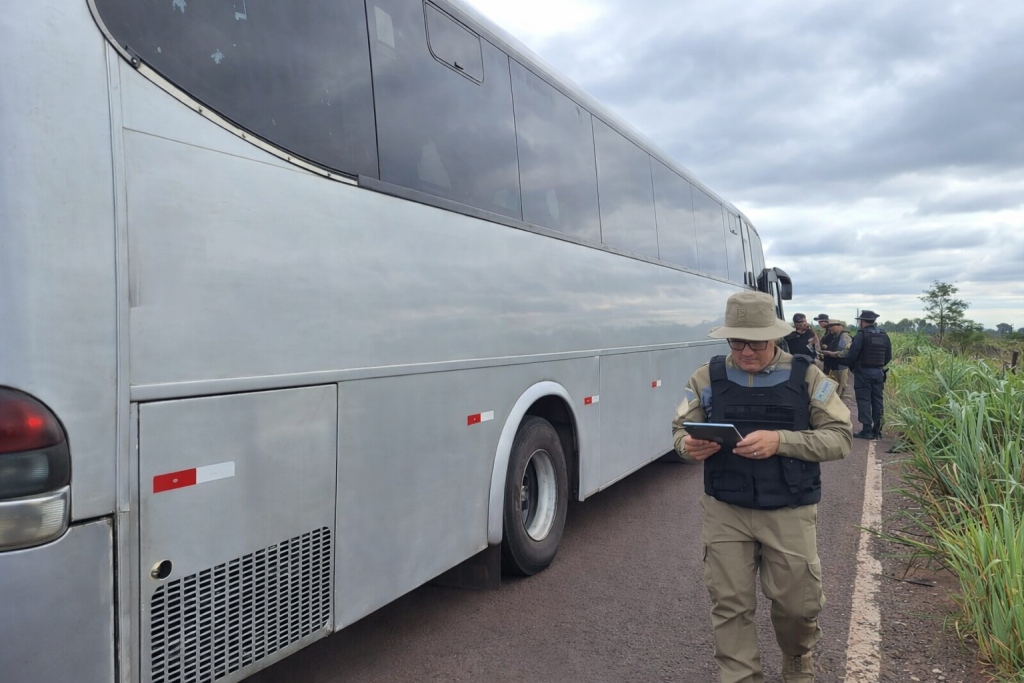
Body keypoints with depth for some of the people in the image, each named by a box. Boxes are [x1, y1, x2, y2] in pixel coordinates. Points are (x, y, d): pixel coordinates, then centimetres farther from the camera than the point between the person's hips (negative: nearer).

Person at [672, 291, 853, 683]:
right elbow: (680, 430, 6)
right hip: (725, 512, 1)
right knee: (730, 605, 5)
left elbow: (840, 438, -6)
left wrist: (780, 440, -22)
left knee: (797, 602, 11)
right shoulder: (707, 378, 1)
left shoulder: (807, 377, -2)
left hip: (789, 514, 0)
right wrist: (689, 446, -19)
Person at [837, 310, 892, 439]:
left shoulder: (862, 334, -12)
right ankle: (877, 430, 12)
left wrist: (841, 361, 1)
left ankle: (867, 430, -4)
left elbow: (852, 354, -16)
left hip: (863, 372, -6)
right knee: (877, 401, 9)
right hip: (878, 372, 6)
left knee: (864, 400, -2)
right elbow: (888, 357, 12)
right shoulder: (884, 336, 8)